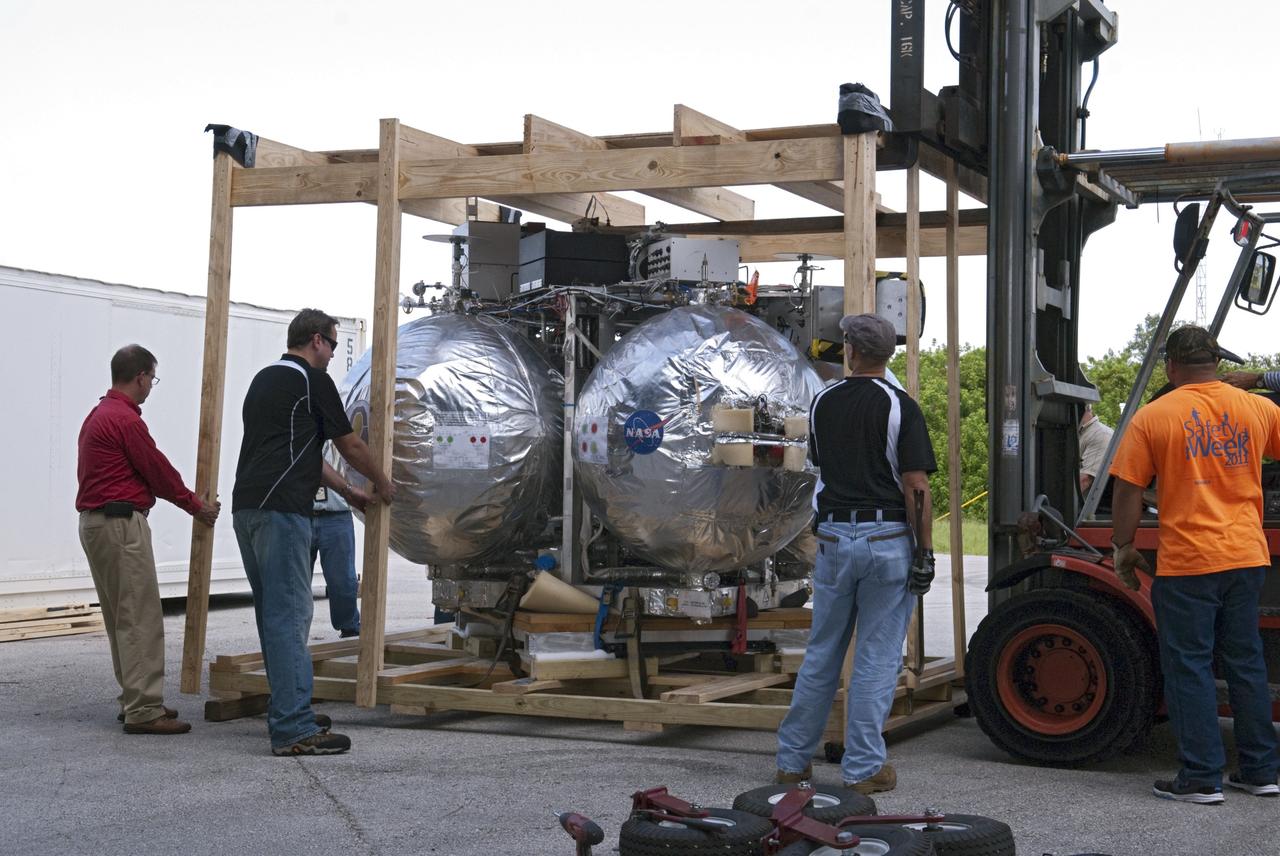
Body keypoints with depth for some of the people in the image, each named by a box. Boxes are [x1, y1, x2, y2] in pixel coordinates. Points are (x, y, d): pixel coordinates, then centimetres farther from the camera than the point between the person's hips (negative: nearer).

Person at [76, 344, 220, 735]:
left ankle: (135, 700, 20)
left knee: (121, 618, 14)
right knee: (141, 619, -9)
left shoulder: (99, 414, 17)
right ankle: (143, 711, -9)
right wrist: (197, 506, 3)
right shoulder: (125, 419, -15)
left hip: (95, 522, 11)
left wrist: (187, 498, 21)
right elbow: (158, 471, -10)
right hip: (121, 523, -11)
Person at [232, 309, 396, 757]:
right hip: (281, 509, -9)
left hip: (247, 508, 9)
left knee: (276, 615, 15)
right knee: (289, 615, -11)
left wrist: (350, 491, 34)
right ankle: (294, 730, -13)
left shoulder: (264, 379, 24)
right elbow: (350, 445, 7)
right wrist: (382, 483, 25)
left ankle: (286, 712, 20)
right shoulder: (313, 380, -3)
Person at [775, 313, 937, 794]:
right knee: (877, 658, 2)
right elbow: (917, 488, -12)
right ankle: (863, 768, 5)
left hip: (834, 536, 4)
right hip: (886, 539, -4)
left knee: (821, 653, 14)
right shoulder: (899, 407, -8)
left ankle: (793, 759, 19)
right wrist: (925, 552, -8)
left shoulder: (822, 403, 5)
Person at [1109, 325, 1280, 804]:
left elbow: (1128, 492, -6)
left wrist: (1124, 548, 5)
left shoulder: (1152, 418, -6)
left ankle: (1201, 778, 3)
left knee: (1189, 669, 3)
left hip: (1186, 565, -4)